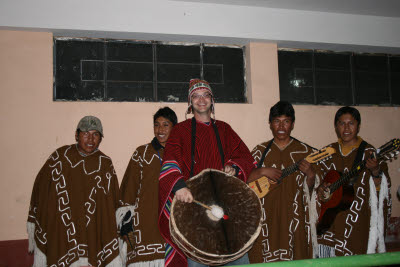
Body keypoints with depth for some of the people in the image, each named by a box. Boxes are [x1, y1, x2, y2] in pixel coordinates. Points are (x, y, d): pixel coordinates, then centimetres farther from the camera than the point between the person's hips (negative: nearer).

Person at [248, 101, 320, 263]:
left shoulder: (304, 150, 5)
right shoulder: (260, 151, 6)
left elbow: (311, 188, 8)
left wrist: (310, 175, -12)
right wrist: (262, 172, -13)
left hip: (294, 216, 0)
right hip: (266, 217, 0)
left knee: (294, 257, 2)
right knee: (266, 258, 2)